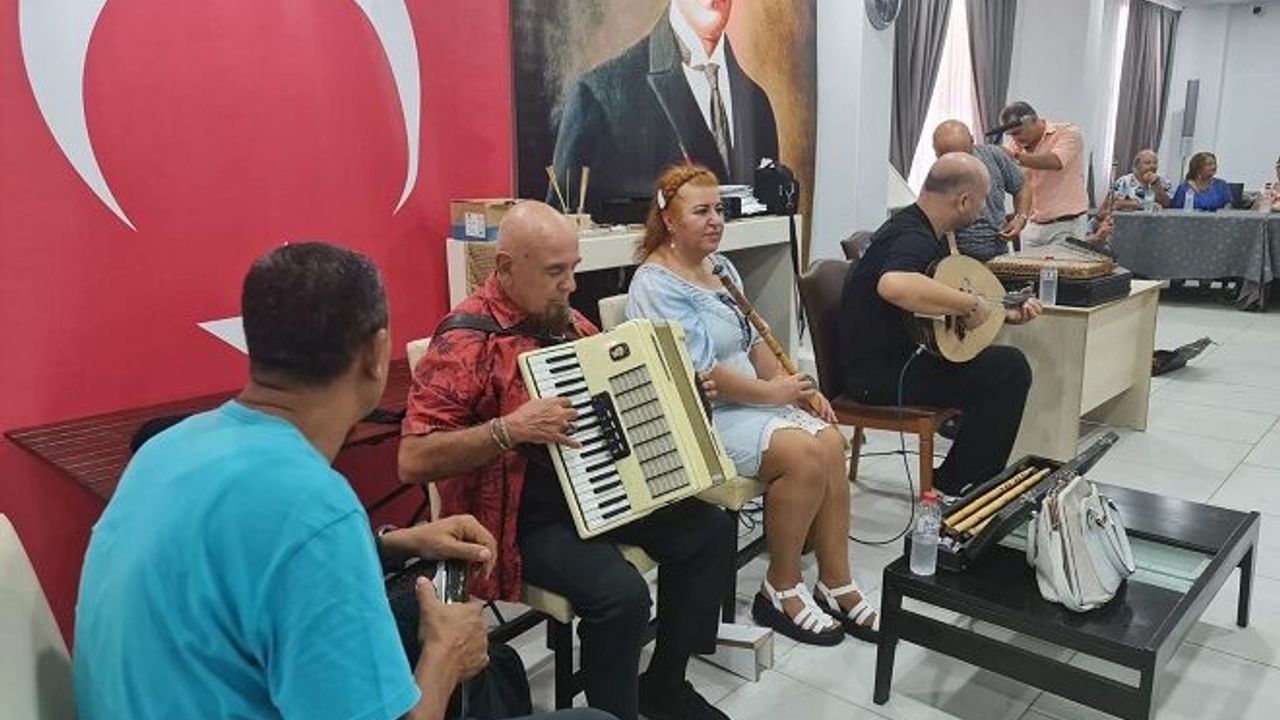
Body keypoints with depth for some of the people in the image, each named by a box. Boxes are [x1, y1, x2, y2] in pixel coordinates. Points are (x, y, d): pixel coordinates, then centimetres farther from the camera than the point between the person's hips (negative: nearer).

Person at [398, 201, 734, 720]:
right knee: (620, 593, -29)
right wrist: (510, 428, -32)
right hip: (526, 516, -9)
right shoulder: (465, 342, -18)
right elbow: (413, 461, -24)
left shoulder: (562, 317, 7)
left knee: (709, 529, 4)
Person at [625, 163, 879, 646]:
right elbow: (701, 376, -21)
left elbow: (753, 340, 18)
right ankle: (781, 592, -5)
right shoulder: (657, 285, -15)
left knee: (830, 441, -12)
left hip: (749, 402, 9)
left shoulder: (719, 266, 14)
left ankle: (836, 584, -2)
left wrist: (799, 389, 4)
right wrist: (774, 393, -12)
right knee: (804, 454, -24)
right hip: (699, 418, -9)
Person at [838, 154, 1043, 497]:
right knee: (1010, 369, -13)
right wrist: (970, 304, -33)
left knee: (1004, 360, 19)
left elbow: (932, 299, 27)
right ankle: (958, 486, 0)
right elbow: (894, 285, -46)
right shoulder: (914, 238, -21)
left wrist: (1005, 313, 23)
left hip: (894, 356, 11)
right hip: (879, 375, -11)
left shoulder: (915, 226, 12)